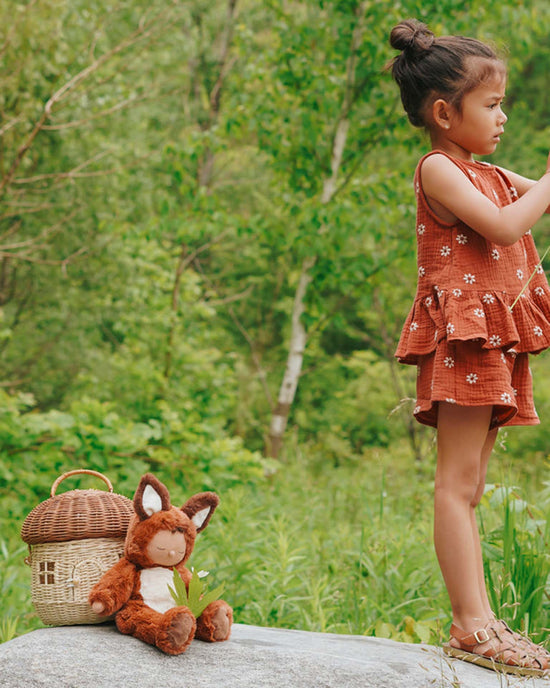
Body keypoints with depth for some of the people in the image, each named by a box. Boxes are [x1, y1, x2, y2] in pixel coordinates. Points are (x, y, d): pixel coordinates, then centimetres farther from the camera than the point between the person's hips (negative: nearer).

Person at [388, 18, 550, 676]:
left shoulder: (493, 175, 21)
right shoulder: (438, 171, -6)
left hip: (497, 345, 9)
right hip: (464, 336, -9)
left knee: (467, 486, 7)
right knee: (458, 484, -9)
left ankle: (474, 623, 8)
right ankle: (472, 623, -11)